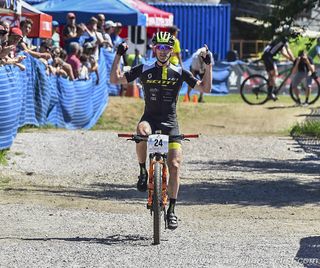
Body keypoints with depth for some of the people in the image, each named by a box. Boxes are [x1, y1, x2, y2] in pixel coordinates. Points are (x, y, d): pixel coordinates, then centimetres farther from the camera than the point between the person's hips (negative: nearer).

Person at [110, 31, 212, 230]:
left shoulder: (180, 73, 4)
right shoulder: (144, 70, 4)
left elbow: (205, 88, 3)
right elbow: (115, 79, 2)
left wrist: (209, 64, -5)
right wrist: (119, 55, -5)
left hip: (170, 123, 1)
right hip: (150, 118, -1)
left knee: (175, 165, -11)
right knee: (142, 131, -39)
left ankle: (172, 209, 0)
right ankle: (143, 171, -16)